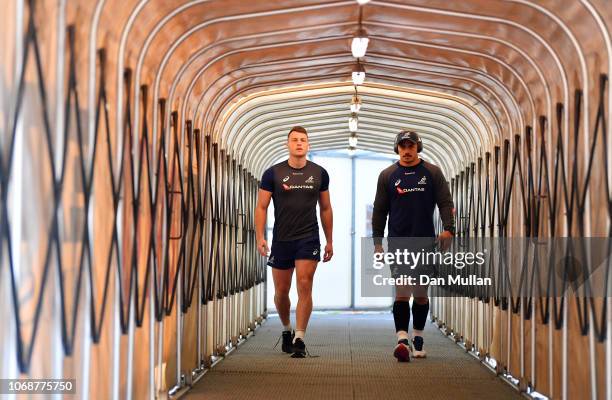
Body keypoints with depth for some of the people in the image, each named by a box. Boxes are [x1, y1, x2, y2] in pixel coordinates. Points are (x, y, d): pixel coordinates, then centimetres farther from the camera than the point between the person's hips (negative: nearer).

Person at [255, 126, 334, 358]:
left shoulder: (319, 173, 5)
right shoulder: (273, 173, 0)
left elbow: (325, 208, 12)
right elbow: (261, 207, 0)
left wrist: (329, 241, 11)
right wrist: (260, 237, -11)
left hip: (309, 239, 0)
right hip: (281, 240, 0)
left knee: (304, 286, -12)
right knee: (281, 291, 10)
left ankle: (299, 339, -11)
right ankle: (286, 330, 34)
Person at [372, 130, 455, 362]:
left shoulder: (432, 173, 7)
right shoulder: (388, 175, 8)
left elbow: (445, 203, 2)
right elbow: (379, 211, 10)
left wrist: (448, 229, -13)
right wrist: (377, 241, 5)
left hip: (425, 242, 1)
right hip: (398, 243, -1)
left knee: (421, 294, 8)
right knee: (402, 292, -13)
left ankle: (418, 340, 20)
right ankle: (402, 340, -22)